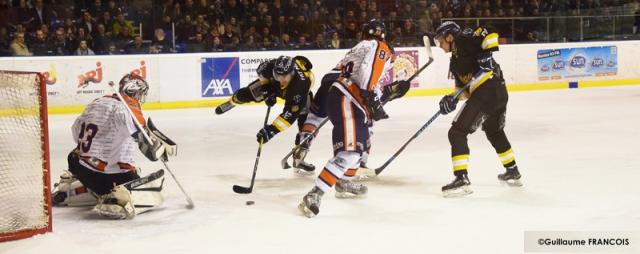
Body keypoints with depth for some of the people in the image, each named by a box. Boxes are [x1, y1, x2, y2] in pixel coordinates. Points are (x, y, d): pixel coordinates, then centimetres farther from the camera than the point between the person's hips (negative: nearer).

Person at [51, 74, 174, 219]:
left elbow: (76, 131, 21)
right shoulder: (130, 109, -12)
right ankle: (116, 200, -26)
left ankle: (65, 189, 28)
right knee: (151, 195, -3)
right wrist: (164, 147, 2)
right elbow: (147, 142, -16)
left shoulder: (98, 102, 11)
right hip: (110, 172, -8)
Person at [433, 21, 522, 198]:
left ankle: (462, 179, -14)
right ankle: (513, 173, 44)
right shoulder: (455, 60, 26)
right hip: (499, 92, 11)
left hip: (487, 89, -11)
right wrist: (452, 100, 5)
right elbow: (463, 86, 21)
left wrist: (486, 53, -24)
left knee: (457, 132, -9)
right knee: (495, 132, 31)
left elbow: (489, 35, -12)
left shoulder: (463, 39, 0)